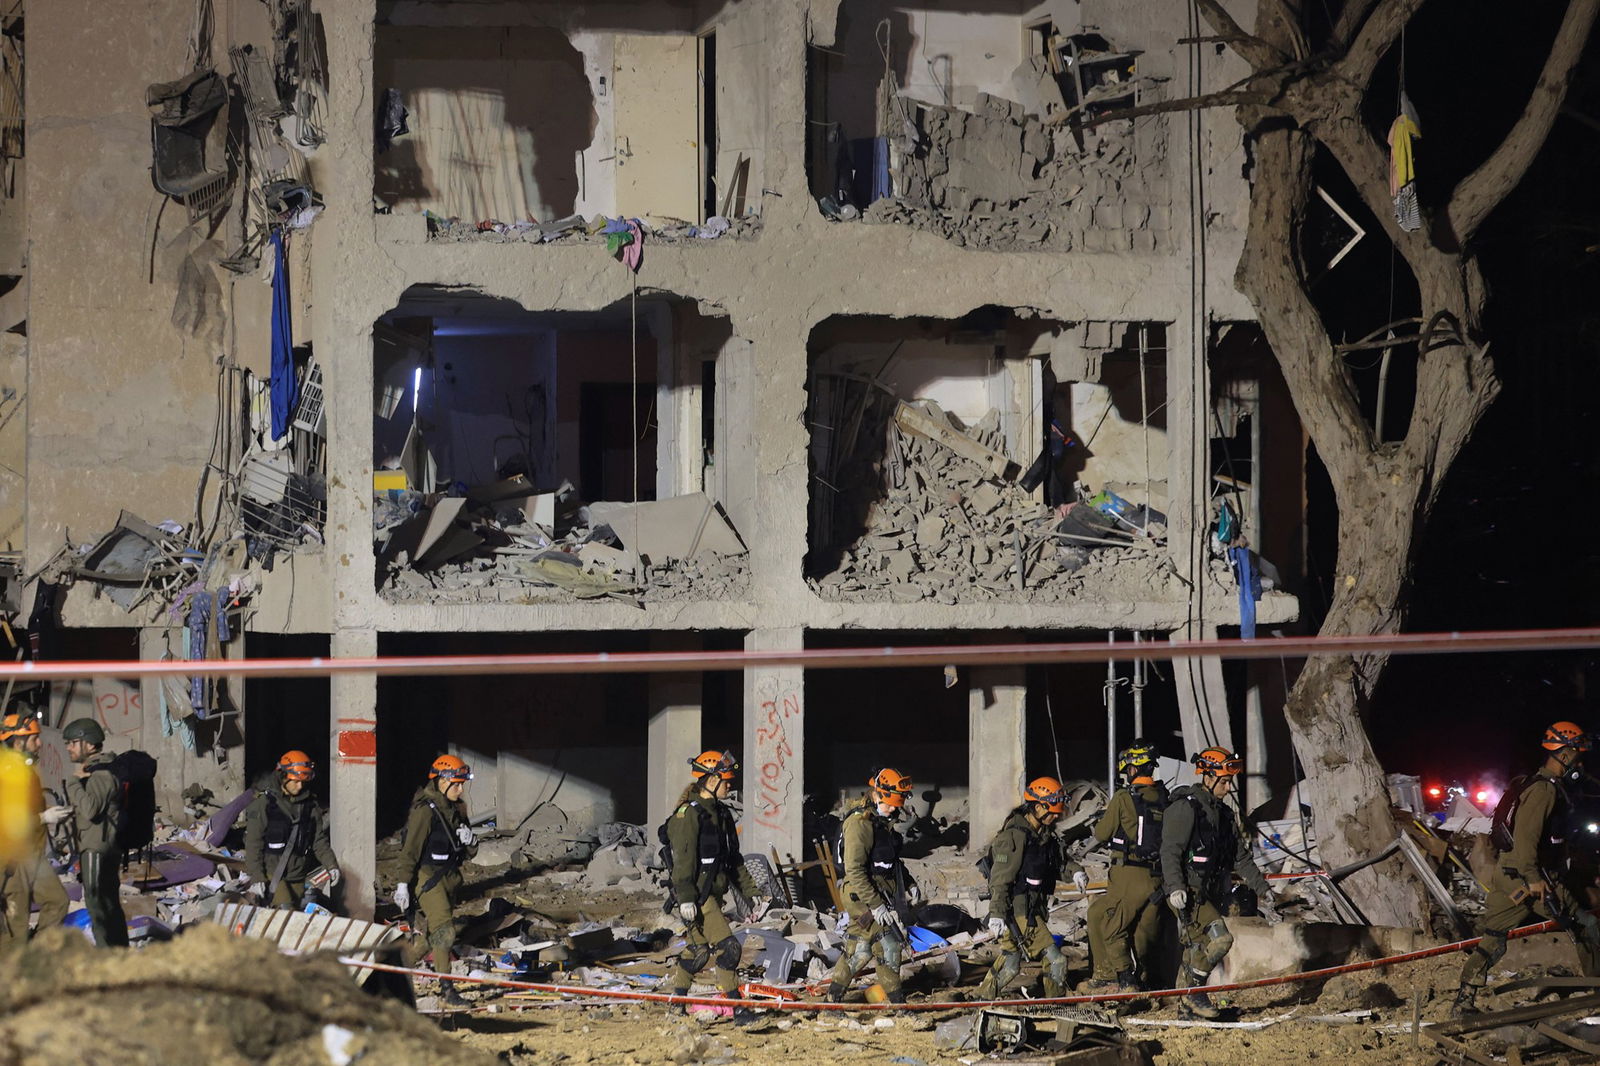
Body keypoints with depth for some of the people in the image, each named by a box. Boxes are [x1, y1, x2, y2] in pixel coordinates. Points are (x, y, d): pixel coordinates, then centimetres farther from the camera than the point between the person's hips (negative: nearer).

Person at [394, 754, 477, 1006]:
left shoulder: (456, 809, 11)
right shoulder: (425, 810, -13)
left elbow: (468, 853, 17)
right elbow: (410, 849, -15)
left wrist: (470, 841, -6)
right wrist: (403, 884, -17)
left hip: (451, 875, 8)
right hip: (428, 876, -8)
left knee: (435, 932, 11)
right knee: (444, 929, -16)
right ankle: (447, 987, -16)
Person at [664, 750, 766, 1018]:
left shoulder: (721, 814, 17)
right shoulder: (689, 814, -11)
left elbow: (733, 859, 23)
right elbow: (683, 859, -17)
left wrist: (750, 892, 20)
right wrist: (686, 898, -22)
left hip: (714, 893, 9)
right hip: (696, 895, -9)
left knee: (699, 951, 14)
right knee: (726, 947, -14)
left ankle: (677, 1004, 26)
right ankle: (736, 1007, -12)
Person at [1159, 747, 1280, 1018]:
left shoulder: (1224, 813, 17)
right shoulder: (1185, 808, -9)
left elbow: (1241, 858, 22)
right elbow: (1170, 851, -17)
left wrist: (1262, 890, 18)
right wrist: (1175, 887, -29)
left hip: (1211, 893, 8)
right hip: (1187, 893, -8)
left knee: (1197, 951, 9)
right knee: (1220, 939, -20)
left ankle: (1188, 1006, 15)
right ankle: (1193, 991, -9)